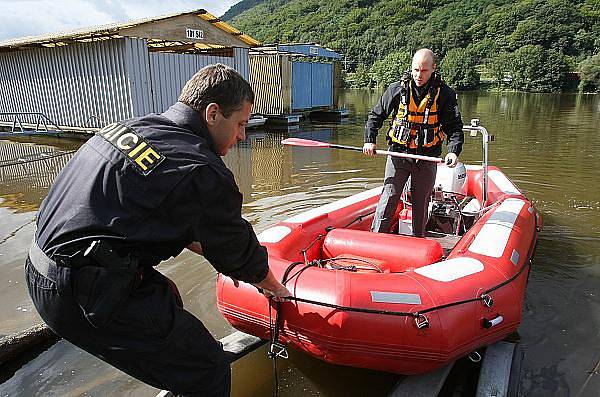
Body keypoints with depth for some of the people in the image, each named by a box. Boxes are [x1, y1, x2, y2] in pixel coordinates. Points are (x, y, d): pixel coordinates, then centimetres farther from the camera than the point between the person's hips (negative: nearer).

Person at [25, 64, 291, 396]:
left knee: (167, 298, 31)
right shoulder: (201, 172, -19)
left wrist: (211, 251, 25)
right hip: (86, 299, -10)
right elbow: (241, 255, -4)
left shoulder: (131, 126, 8)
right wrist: (274, 288, 16)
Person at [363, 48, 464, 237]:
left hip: (427, 157, 1)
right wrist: (370, 140, -4)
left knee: (421, 203, 12)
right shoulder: (397, 89, -2)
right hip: (398, 153, 0)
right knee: (389, 198, -6)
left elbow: (455, 126, -4)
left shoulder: (444, 94, -3)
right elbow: (376, 115, 8)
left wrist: (453, 151, -21)